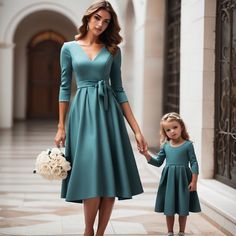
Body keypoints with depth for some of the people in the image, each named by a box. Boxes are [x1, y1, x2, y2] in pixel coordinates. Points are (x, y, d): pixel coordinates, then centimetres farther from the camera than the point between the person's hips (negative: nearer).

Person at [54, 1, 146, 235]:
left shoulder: (112, 50, 9)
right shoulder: (69, 48, 6)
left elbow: (119, 89, 9)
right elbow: (65, 88, 6)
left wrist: (136, 129, 4)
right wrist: (61, 127, 1)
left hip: (109, 113, 2)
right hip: (83, 113, -2)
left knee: (110, 176, -2)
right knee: (92, 175, -10)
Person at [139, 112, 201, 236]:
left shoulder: (188, 144, -6)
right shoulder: (165, 146, 5)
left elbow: (194, 163, -5)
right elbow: (158, 162, 12)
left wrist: (194, 181, -9)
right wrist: (146, 154, -2)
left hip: (183, 179, -3)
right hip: (168, 179, 3)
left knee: (183, 209, 7)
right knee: (169, 209, 9)